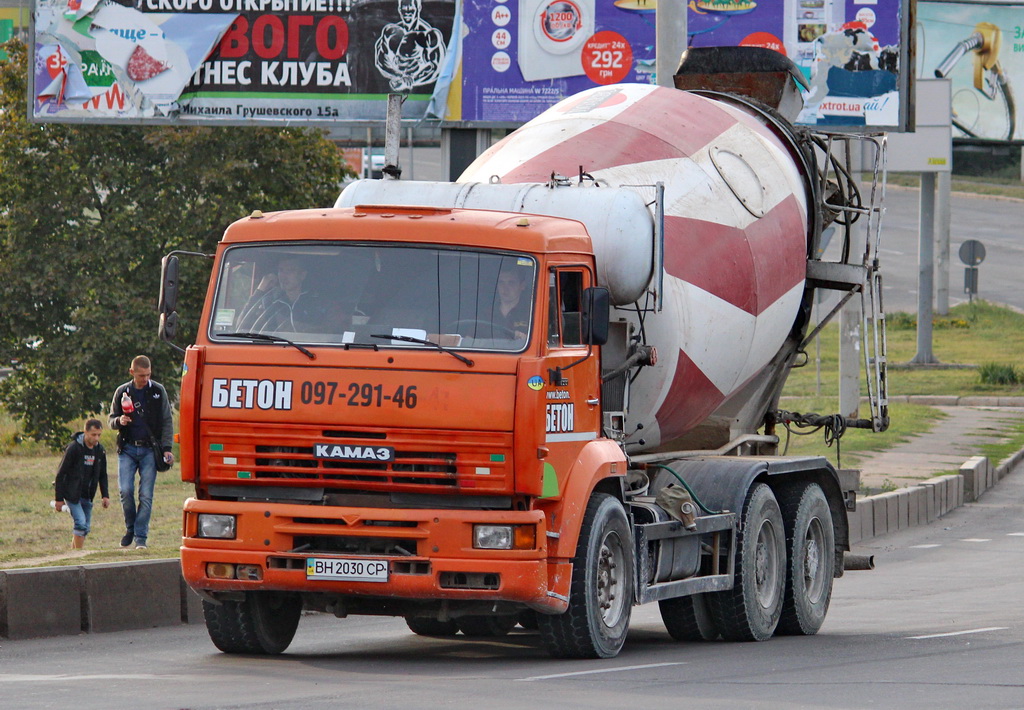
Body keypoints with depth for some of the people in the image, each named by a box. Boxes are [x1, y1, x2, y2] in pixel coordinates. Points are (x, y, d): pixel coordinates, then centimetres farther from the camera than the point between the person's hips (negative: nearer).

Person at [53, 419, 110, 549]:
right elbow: (61, 474, -11)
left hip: (87, 495, 6)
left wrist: (105, 495, 5)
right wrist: (59, 498, -12)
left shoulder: (99, 450, 4)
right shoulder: (74, 448, -14)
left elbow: (102, 475, 16)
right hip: (72, 493, -6)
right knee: (81, 522, -18)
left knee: (86, 527, 5)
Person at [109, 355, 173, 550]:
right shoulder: (122, 392, 6)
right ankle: (130, 528, 11)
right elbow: (112, 420, 13)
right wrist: (119, 421, -11)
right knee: (125, 490, -10)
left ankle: (140, 537, 0)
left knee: (146, 495, -5)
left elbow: (167, 422, 7)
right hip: (127, 449, 1)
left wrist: (166, 448, -2)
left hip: (149, 450, -1)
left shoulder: (158, 391, 3)